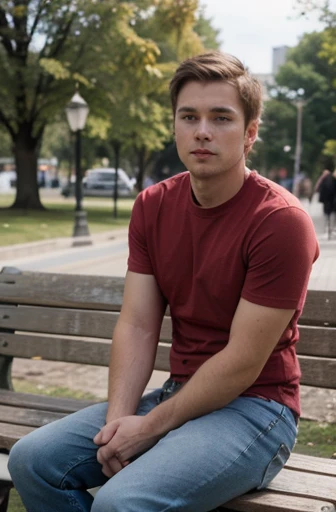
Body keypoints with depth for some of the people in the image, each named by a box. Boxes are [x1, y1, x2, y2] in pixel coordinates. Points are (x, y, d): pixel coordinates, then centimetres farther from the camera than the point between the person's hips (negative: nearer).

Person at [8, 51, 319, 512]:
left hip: (255, 407, -6)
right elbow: (137, 327, 0)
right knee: (31, 459, -4)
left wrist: (150, 427, -15)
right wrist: (117, 420, -14)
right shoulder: (152, 207, 4)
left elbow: (242, 363, -18)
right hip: (182, 394, 7)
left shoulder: (281, 221, -17)